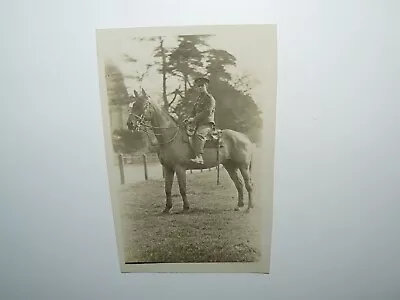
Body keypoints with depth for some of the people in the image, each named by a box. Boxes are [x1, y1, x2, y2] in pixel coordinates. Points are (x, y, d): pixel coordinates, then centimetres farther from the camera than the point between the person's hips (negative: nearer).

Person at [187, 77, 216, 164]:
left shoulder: (209, 98, -5)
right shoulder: (199, 98, 21)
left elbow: (207, 112, -17)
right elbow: (194, 111, 26)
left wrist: (195, 119, -18)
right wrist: (191, 118, 6)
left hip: (207, 123, -9)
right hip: (198, 124, 9)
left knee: (198, 134, -33)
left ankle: (199, 157, -39)